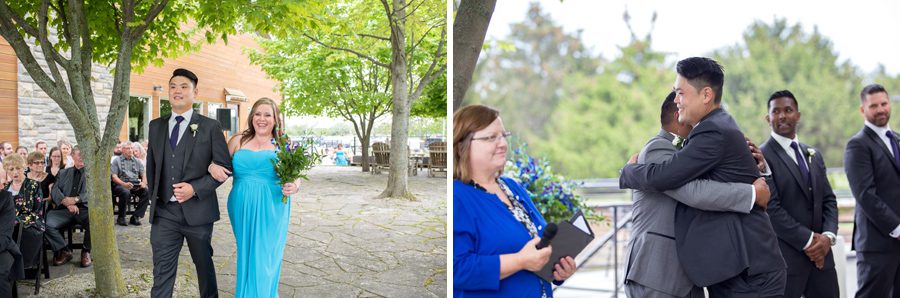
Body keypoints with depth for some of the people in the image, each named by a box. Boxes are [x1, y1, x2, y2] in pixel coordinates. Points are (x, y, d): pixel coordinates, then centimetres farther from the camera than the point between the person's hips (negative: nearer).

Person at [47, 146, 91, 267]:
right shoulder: (63, 173, 23)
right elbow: (55, 191, 9)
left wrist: (75, 199, -14)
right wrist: (67, 203, -11)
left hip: (85, 209, -2)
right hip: (65, 209, 3)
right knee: (46, 222, -26)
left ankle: (86, 251, -9)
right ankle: (64, 251, -6)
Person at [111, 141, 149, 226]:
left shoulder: (137, 161, 21)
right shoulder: (117, 161, 9)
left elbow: (143, 174, 15)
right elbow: (114, 177, -2)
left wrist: (143, 182, -9)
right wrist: (124, 184, -20)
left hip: (135, 185, 4)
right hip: (121, 185, -4)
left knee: (146, 191, -26)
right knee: (126, 192, -38)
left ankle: (135, 217, -19)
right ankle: (121, 218, -18)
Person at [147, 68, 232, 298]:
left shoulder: (210, 127, -3)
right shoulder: (156, 126, 10)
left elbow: (225, 166, -5)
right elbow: (151, 165, 18)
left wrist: (195, 188, -16)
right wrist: (153, 197, 11)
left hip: (197, 210, -2)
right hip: (164, 212, 2)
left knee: (204, 264, 15)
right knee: (162, 271, -1)